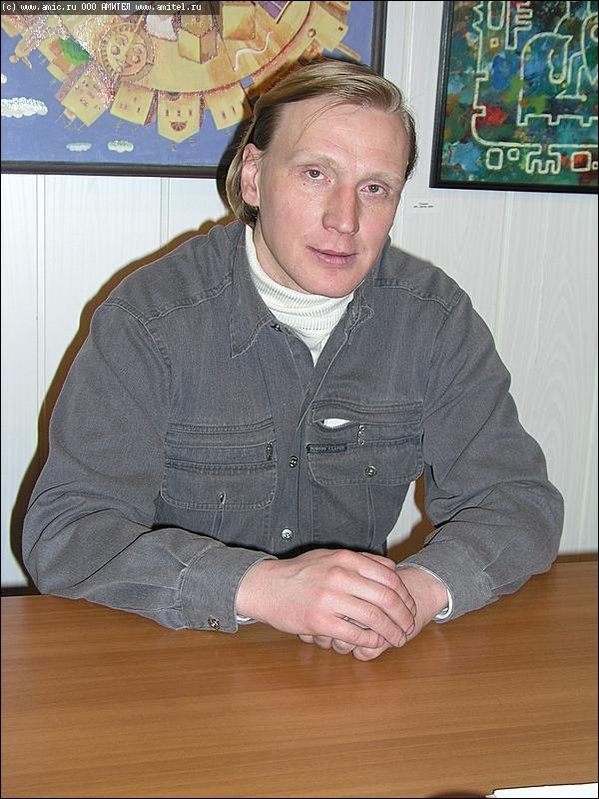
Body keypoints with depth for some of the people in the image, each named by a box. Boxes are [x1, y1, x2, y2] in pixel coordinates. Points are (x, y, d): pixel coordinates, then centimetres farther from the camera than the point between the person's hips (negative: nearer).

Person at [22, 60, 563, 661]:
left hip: (361, 677, 3)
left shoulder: (436, 315, -3)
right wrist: (260, 585, -32)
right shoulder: (149, 319, -13)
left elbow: (520, 500, -3)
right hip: (174, 662, -2)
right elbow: (61, 534, -17)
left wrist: (423, 588, -24)